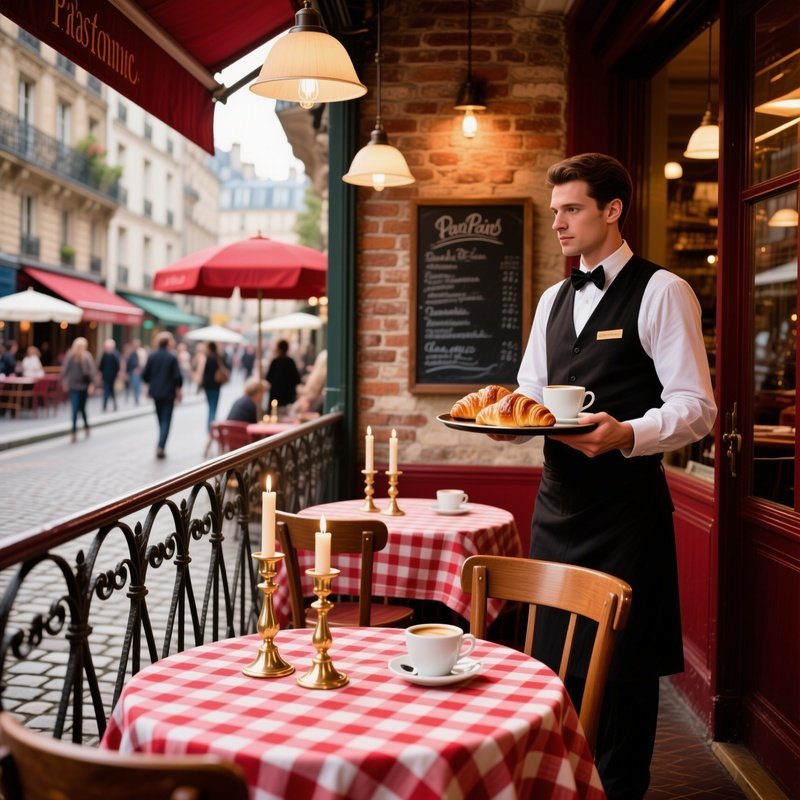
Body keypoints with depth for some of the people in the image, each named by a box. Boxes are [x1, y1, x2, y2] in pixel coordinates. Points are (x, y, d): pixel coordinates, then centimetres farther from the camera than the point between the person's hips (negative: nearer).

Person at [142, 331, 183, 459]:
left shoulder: (151, 356, 0)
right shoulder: (172, 357, -12)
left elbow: (145, 374, 1)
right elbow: (178, 377, -13)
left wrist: (150, 384, 20)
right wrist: (178, 390, 3)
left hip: (155, 392, 4)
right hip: (168, 393, -4)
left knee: (161, 420, 18)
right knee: (166, 421, -2)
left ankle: (161, 446, 24)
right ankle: (160, 446, -16)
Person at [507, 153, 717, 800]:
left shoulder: (662, 292, -7)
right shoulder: (554, 299, 15)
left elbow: (696, 408, -13)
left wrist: (627, 435, -29)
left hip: (626, 503, -7)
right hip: (558, 500, 7)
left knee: (622, 662, 3)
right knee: (554, 655, 14)